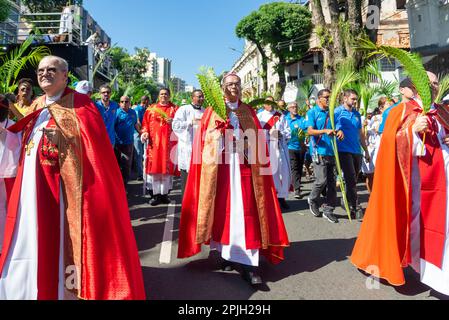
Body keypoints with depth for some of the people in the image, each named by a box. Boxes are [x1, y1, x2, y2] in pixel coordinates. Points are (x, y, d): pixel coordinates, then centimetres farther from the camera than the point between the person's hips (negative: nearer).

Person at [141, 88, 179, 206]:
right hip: (154, 142, 2)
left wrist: (173, 122, -15)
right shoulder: (151, 109, 15)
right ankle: (156, 195, 3)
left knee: (167, 168, 0)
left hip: (168, 143, -1)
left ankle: (164, 194, 8)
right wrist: (145, 133, -4)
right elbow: (145, 123, 13)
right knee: (154, 169, -2)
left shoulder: (174, 109, 9)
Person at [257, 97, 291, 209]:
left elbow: (288, 132, 10)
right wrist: (269, 132, -16)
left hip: (280, 147, 3)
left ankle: (281, 197, 8)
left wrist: (280, 133, -9)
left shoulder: (281, 116, 16)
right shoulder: (259, 116, 8)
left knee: (283, 171, -2)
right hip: (266, 148, -3)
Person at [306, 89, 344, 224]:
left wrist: (339, 132, -9)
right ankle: (312, 200, 19)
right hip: (319, 151, -5)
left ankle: (328, 210, 14)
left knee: (332, 182, 4)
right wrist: (325, 131, -26)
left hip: (332, 152, 5)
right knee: (321, 180, -10)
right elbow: (310, 131, -11)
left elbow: (337, 127, 15)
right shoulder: (312, 112, 1)